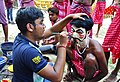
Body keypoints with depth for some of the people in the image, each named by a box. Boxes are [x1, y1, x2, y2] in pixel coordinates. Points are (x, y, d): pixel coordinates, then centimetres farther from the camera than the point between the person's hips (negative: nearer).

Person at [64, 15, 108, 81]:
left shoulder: (95, 47, -33)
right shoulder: (73, 41, -21)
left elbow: (105, 72, -21)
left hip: (93, 72, -4)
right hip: (79, 68, 4)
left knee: (90, 58, -36)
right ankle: (75, 73, 8)